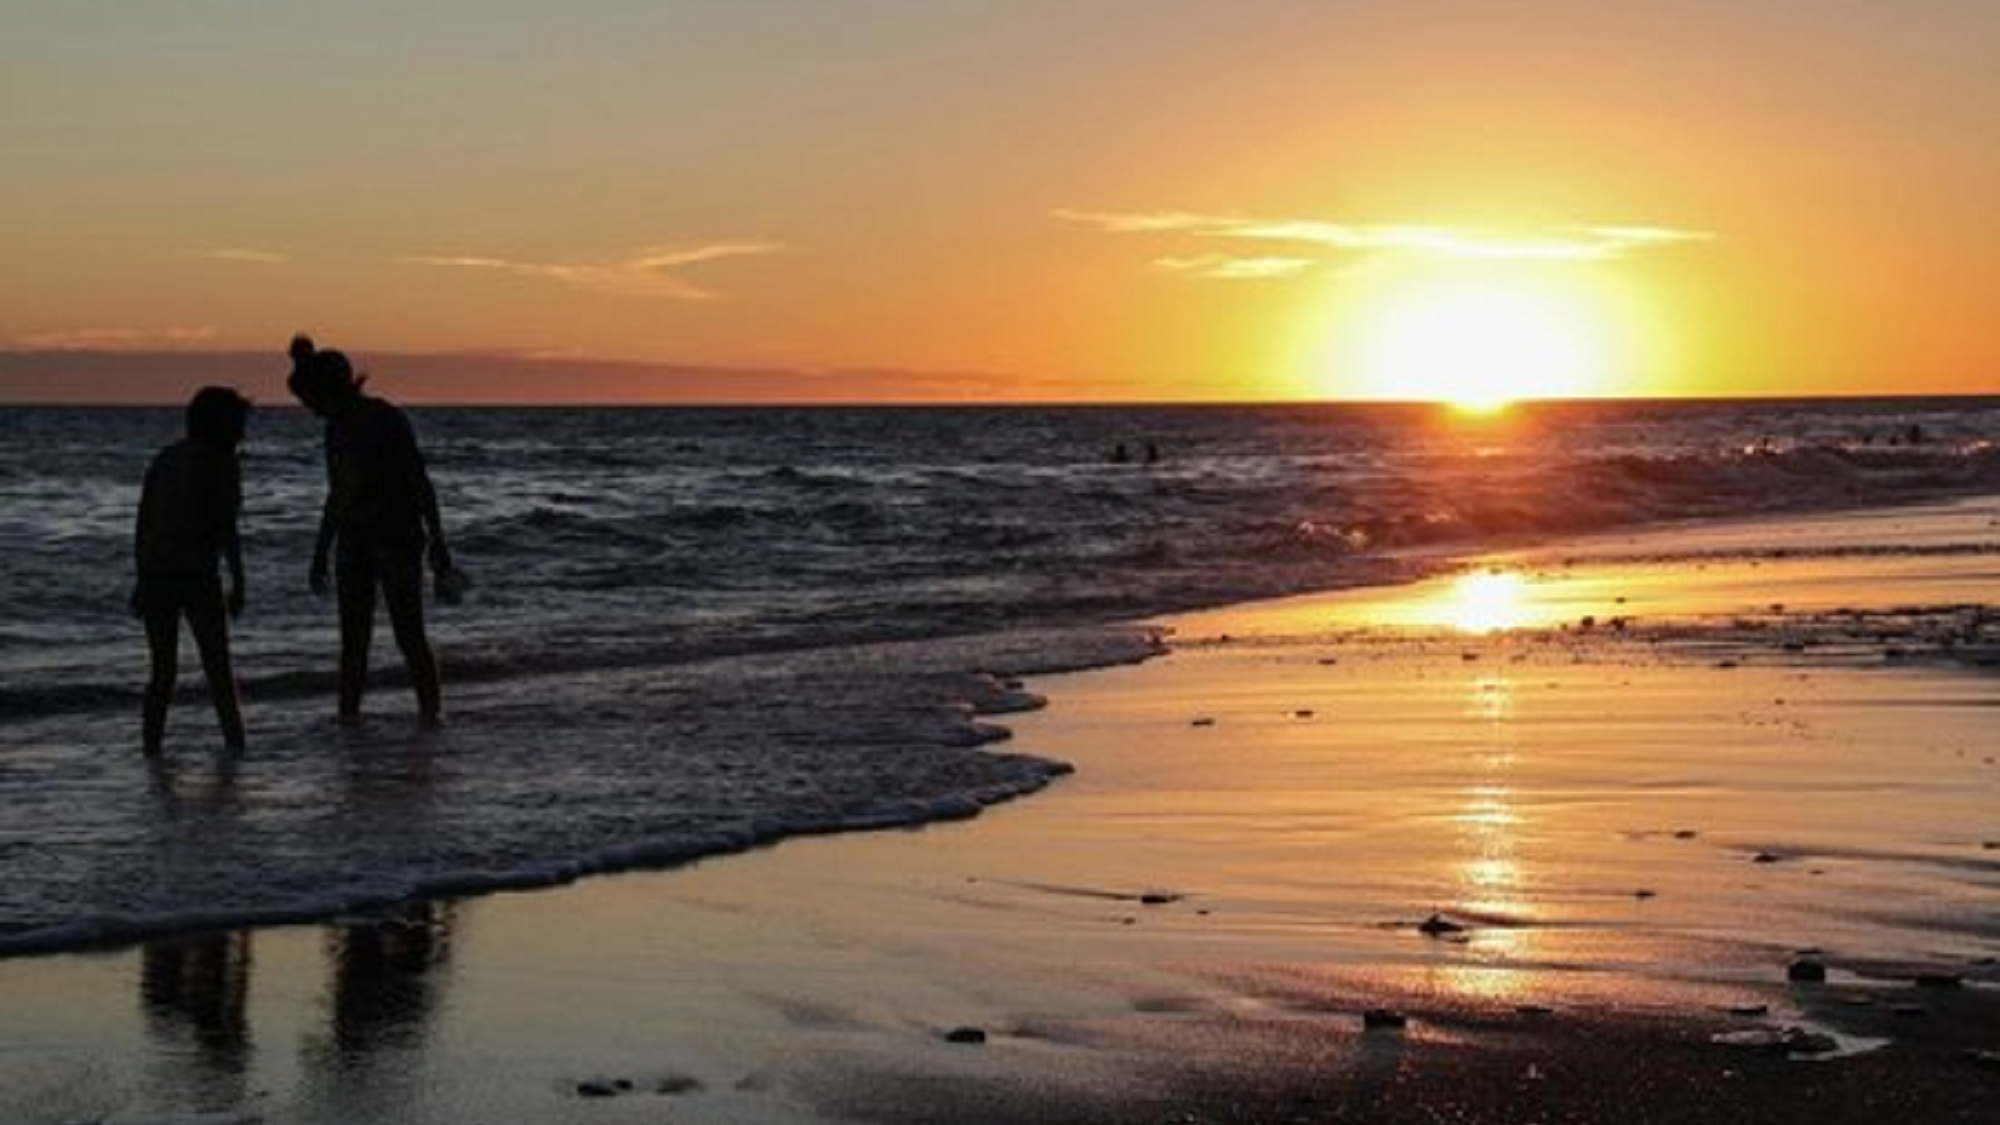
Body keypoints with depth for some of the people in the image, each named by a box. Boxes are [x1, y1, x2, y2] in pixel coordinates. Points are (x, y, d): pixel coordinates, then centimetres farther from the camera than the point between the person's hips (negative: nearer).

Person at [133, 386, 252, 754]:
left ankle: (151, 745, 3)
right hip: (196, 576, -5)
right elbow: (227, 529, -11)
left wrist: (142, 580, 15)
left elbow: (142, 524, 11)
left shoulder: (163, 459, 13)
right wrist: (238, 583, -7)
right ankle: (234, 740, 8)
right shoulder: (222, 464, -4)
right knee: (217, 668, 9)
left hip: (155, 575, 5)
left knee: (163, 671, 13)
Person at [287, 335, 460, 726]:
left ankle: (431, 711, 4)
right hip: (354, 544, 6)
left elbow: (421, 486, -12)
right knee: (353, 639, 3)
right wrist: (320, 556, 21)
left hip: (398, 541, -6)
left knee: (410, 635, -6)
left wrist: (439, 550, -14)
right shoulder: (338, 427, 9)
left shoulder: (389, 420, -13)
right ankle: (348, 713, 3)